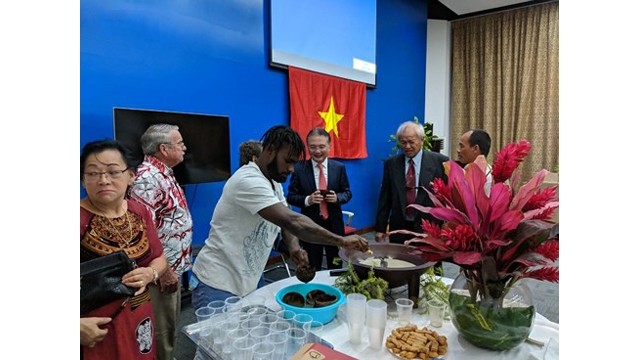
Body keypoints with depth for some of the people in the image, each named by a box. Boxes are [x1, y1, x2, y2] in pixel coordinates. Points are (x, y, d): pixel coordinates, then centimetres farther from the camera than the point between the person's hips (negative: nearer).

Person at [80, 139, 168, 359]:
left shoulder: (140, 213, 0)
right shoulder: (81, 219, -17)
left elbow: (159, 259, 9)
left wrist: (151, 273, -11)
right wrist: (79, 324, -26)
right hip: (96, 329, -5)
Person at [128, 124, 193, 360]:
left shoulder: (164, 174, 10)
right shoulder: (147, 178, -22)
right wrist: (163, 270, -22)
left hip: (174, 265, 9)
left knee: (171, 323, 23)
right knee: (160, 329, 7)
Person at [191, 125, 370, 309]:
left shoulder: (273, 183, 7)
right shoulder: (249, 181, -25)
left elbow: (287, 220, 6)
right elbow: (292, 221, -33)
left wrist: (293, 245, -16)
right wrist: (342, 241, -28)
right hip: (219, 286, -9)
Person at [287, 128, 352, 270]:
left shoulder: (339, 167, -1)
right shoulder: (299, 168, -7)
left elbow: (347, 193, 5)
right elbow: (291, 197, -5)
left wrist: (337, 197, -18)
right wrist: (308, 200, -24)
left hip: (334, 225, 2)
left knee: (336, 268, 17)